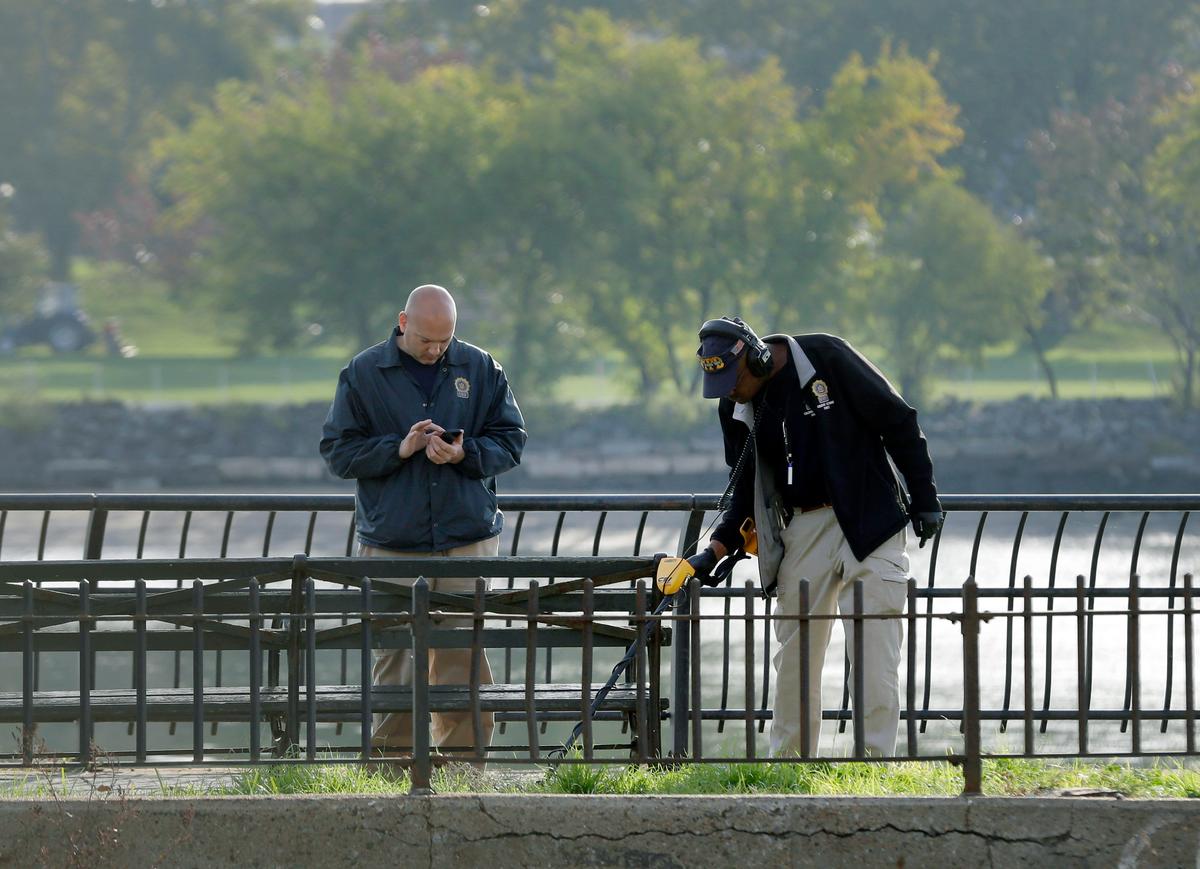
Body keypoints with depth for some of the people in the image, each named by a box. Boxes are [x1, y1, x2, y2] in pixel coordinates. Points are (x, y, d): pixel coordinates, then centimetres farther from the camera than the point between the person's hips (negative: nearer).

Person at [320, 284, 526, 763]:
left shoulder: (480, 368, 7)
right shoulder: (363, 373, 3)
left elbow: (510, 439, 9)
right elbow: (338, 450, 2)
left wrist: (464, 454, -10)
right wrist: (399, 449, -13)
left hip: (469, 540, 1)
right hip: (391, 542, -1)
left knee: (465, 662, -1)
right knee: (394, 661, -2)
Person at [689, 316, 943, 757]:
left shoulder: (827, 358, -11)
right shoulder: (736, 408, 5)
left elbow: (897, 422, -6)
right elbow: (746, 489, 13)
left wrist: (924, 499, -5)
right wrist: (715, 551, 0)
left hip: (868, 519, -5)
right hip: (802, 530, 5)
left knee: (873, 650, -11)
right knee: (794, 654, 4)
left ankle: (875, 763, -9)